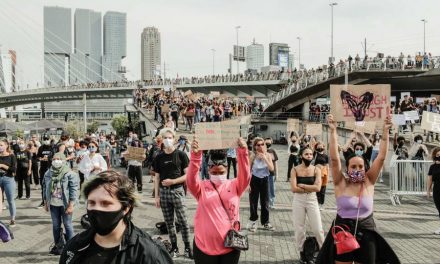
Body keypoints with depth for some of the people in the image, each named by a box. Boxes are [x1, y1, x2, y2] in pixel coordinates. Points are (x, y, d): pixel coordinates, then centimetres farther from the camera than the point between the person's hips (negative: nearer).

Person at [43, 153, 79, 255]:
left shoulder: (70, 174, -12)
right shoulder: (48, 173, 5)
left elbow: (74, 190, -14)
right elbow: (45, 188, 13)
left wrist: (71, 205, -17)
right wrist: (46, 203, 11)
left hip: (65, 204, -5)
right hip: (53, 204, 5)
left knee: (67, 225, 4)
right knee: (55, 225, 13)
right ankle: (58, 245, 26)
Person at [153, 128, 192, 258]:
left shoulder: (181, 155, -3)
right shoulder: (159, 157, 7)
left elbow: (187, 175, -5)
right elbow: (157, 178, 8)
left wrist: (173, 181, -16)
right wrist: (156, 196, 3)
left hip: (177, 190, -3)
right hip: (163, 192, 3)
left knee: (183, 221, -2)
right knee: (169, 222, 9)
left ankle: (187, 247, 9)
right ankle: (174, 247, 19)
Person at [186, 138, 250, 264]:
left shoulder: (234, 185, 4)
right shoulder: (201, 187, 1)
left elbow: (245, 176, -12)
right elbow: (191, 179, -17)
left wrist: (242, 152, -28)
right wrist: (195, 155, -34)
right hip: (205, 246, -1)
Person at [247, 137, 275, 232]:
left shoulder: (268, 155, -5)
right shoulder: (253, 156, -11)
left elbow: (272, 169, -14)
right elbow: (248, 171, -6)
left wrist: (265, 159, -24)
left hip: (265, 180, 2)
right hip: (255, 180, -2)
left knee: (265, 202, 8)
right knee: (253, 201, 4)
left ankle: (265, 222, 21)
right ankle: (253, 221, 17)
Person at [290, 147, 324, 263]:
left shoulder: (316, 170, -2)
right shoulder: (295, 170, -4)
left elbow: (317, 188, -14)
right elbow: (294, 188, -14)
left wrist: (302, 185, -14)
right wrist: (310, 188, -11)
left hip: (312, 200, 0)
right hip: (298, 200, 0)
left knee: (318, 229, 1)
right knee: (299, 228, 7)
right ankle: (302, 251, 24)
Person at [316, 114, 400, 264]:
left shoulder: (369, 182, 0)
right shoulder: (341, 183, -6)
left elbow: (381, 157, -6)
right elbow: (334, 158, -17)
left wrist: (385, 131, -12)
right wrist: (333, 131, -23)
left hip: (366, 234, 2)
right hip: (342, 233, -2)